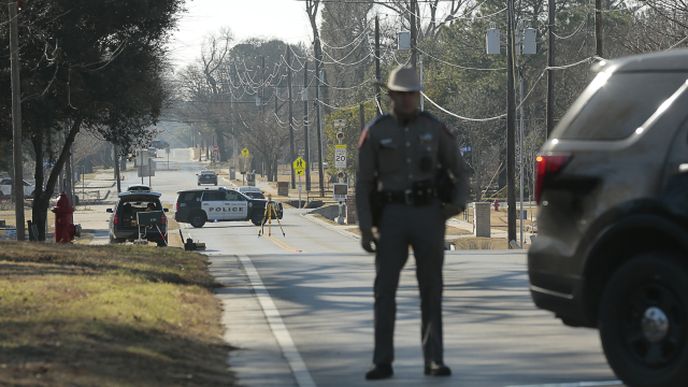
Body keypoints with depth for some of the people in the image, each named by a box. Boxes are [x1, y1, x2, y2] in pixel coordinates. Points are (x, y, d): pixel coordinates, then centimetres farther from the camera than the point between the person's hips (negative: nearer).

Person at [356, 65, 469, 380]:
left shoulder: (435, 129, 4)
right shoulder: (375, 132, 2)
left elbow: (459, 171, 12)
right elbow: (363, 184, 3)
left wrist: (459, 202, -8)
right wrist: (365, 228, -5)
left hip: (428, 215, 1)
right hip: (392, 215, -1)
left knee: (431, 290, 2)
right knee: (384, 289, -7)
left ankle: (434, 360, 7)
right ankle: (383, 363, -4)